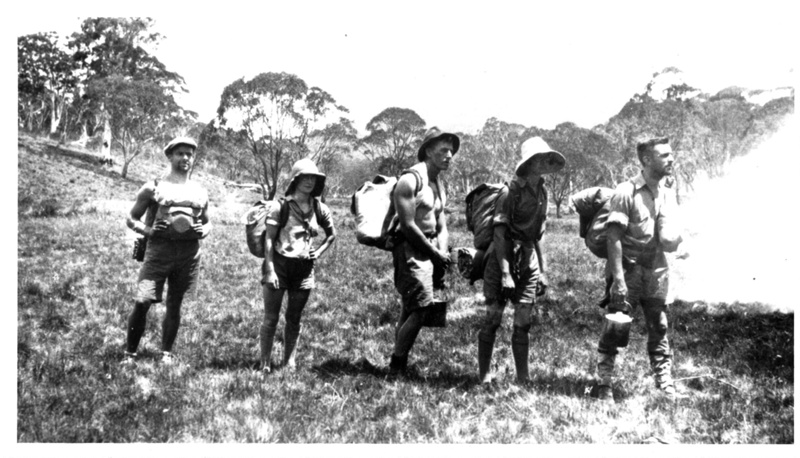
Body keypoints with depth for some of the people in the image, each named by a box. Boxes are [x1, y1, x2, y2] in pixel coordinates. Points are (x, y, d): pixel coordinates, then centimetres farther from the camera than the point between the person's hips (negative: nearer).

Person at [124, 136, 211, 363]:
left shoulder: (200, 192, 13)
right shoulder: (154, 188, 4)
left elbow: (207, 222, 24)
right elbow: (131, 219, 7)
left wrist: (203, 231, 0)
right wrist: (148, 230, -12)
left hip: (188, 253, 3)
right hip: (158, 250, -3)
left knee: (175, 305, 9)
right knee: (142, 302, -10)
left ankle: (166, 353, 19)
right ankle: (130, 353, 3)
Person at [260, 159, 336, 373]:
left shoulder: (319, 209, 4)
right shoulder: (281, 206, -7)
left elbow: (332, 235, 20)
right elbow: (269, 239, -9)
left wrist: (319, 251, 4)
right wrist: (270, 270, -15)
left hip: (304, 268, 4)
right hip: (279, 264, -3)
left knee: (294, 319, 10)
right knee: (271, 318, -1)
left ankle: (289, 362, 18)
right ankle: (265, 363, 6)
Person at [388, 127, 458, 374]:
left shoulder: (439, 185, 16)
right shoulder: (411, 180, -12)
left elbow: (441, 226, 16)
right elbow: (408, 226, -18)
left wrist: (442, 254, -1)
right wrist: (436, 255, -13)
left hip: (430, 250, 9)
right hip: (411, 250, -9)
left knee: (410, 310, 11)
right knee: (419, 309, -14)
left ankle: (399, 365, 17)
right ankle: (396, 367, -5)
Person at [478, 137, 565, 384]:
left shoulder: (542, 192, 9)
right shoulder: (512, 191, -12)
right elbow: (500, 234, -14)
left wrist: (542, 270, 16)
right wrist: (505, 273, -19)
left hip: (528, 260, 6)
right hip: (503, 259, -6)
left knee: (523, 322, 5)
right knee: (493, 317, 0)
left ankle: (523, 378, 9)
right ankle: (484, 376, 8)